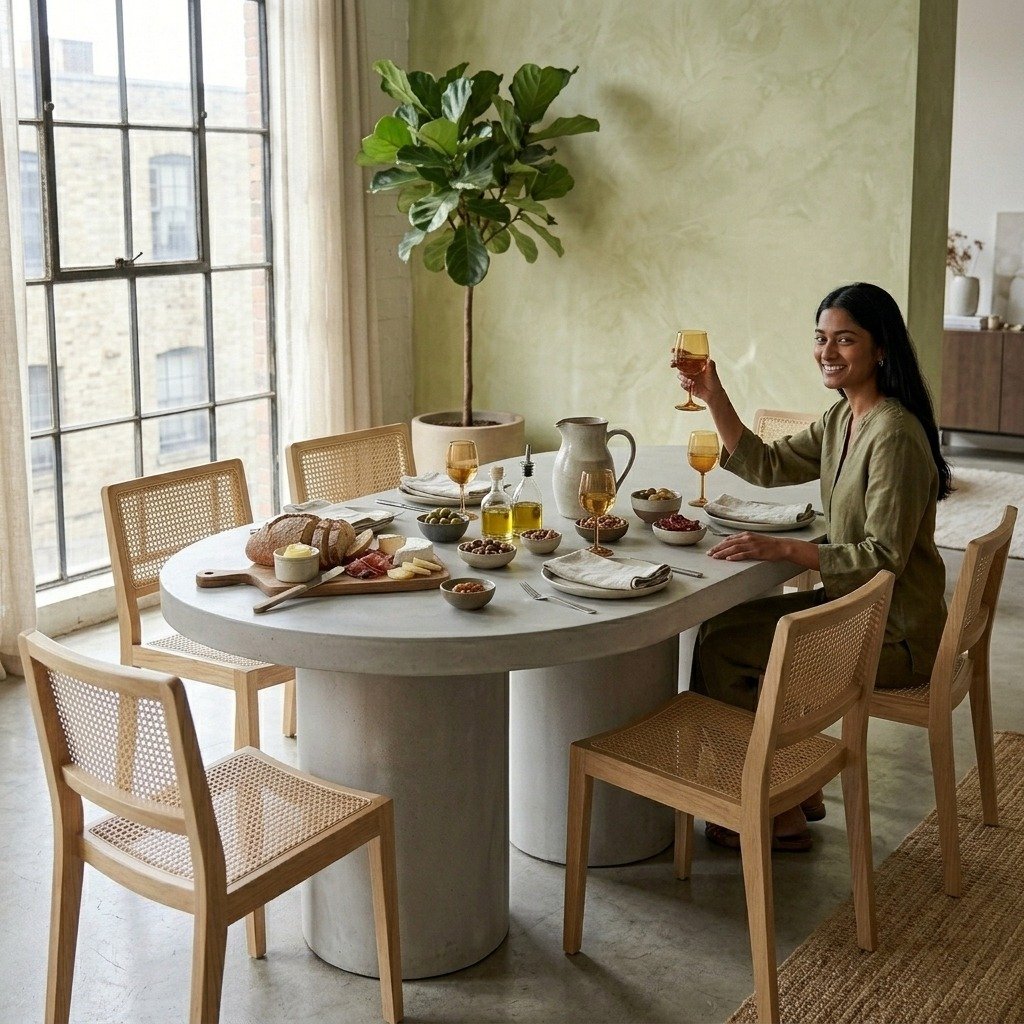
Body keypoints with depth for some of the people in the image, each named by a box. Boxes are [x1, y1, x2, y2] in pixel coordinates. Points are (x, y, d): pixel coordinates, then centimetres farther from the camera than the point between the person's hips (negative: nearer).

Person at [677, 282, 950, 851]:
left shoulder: (894, 435, -23)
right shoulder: (843, 419, 6)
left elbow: (884, 557, -25)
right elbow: (768, 466, 13)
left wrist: (783, 549, -29)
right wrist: (713, 397, 3)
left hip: (895, 633, -10)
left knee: (721, 647, -8)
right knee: (723, 628, 12)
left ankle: (781, 816, 7)